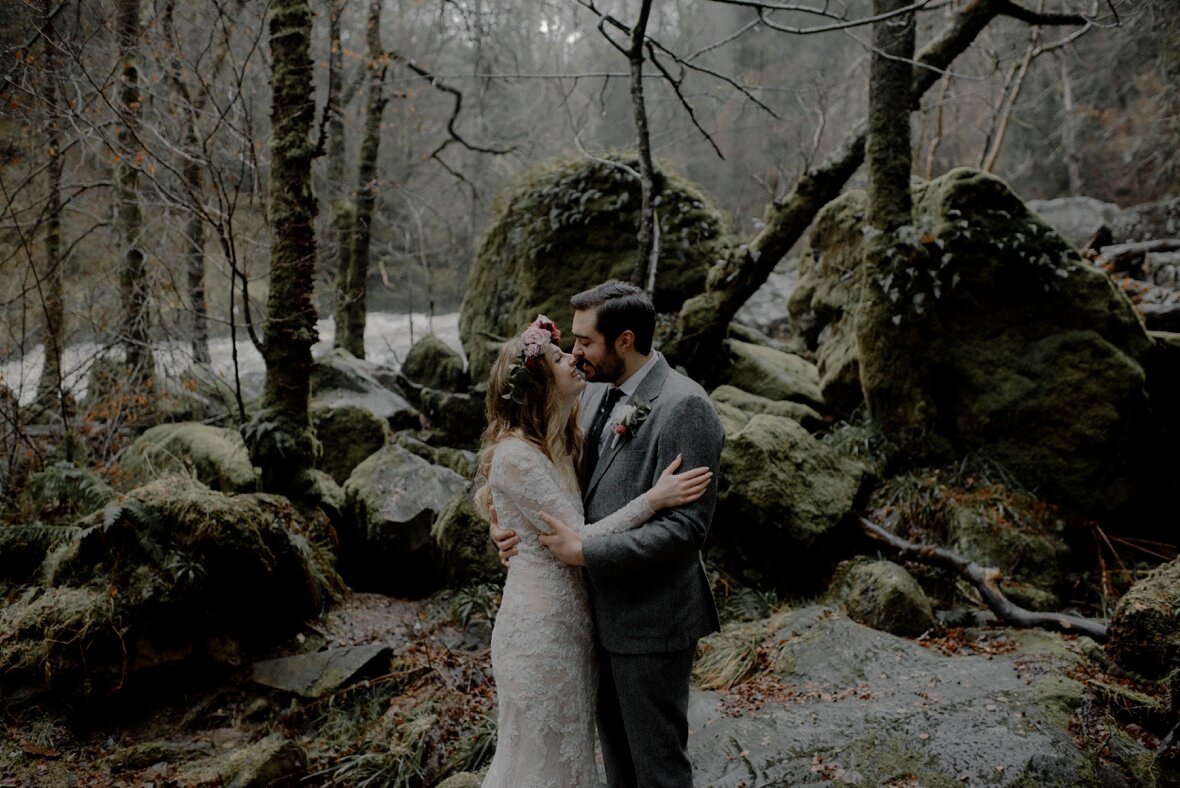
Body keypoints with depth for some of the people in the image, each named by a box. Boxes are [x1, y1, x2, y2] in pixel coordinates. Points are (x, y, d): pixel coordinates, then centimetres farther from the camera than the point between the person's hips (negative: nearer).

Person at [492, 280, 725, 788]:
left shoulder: (683, 408, -21)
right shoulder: (598, 392, 5)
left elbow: (685, 527, -25)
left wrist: (585, 551, -22)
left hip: (651, 621, -8)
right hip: (603, 611, 8)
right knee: (616, 747, 23)